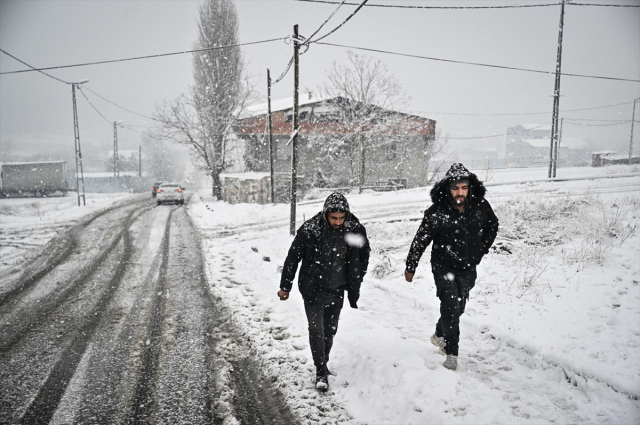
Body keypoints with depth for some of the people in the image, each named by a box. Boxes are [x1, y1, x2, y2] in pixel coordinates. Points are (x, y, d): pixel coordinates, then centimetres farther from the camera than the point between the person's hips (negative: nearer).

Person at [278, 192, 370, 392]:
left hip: (337, 291, 3)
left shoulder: (356, 230, -13)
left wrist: (355, 285, 7)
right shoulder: (309, 230, -19)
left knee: (330, 330, 15)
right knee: (316, 330, -5)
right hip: (313, 290, -3)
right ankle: (321, 371, 10)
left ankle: (323, 364, 36)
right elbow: (293, 257, -8)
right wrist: (285, 286, -1)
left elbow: (364, 256, 5)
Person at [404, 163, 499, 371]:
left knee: (458, 307, 16)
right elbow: (420, 240, -9)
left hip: (468, 269, 4)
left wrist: (481, 250, 7)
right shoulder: (436, 212, -20)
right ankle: (451, 354, 3)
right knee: (451, 307, -11)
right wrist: (410, 267, -3)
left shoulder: (481, 206, -10)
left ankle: (439, 335, 42)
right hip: (444, 267, -4)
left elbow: (492, 226, 12)